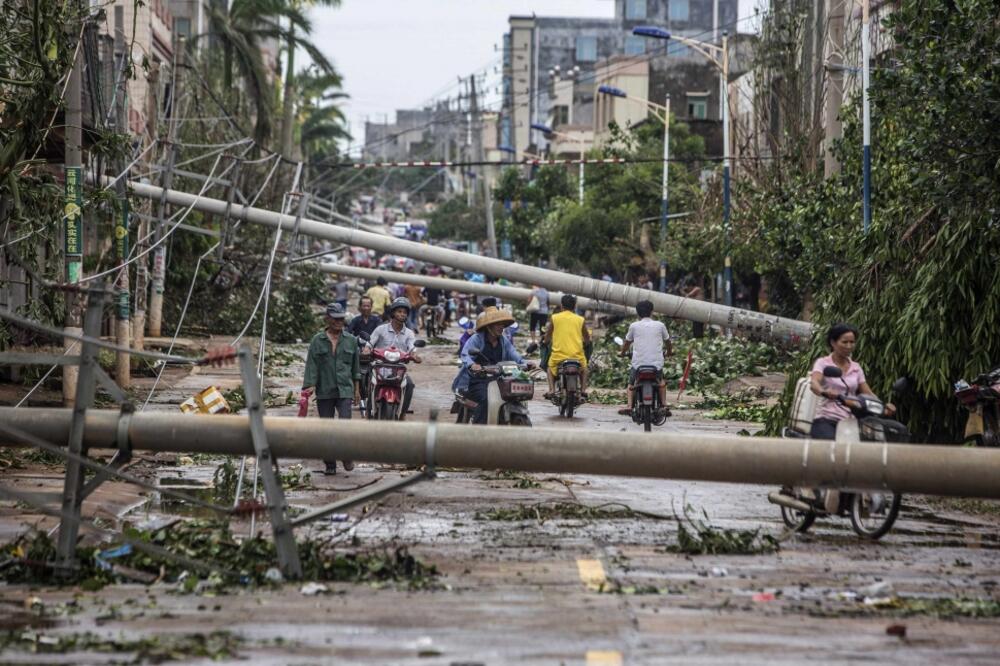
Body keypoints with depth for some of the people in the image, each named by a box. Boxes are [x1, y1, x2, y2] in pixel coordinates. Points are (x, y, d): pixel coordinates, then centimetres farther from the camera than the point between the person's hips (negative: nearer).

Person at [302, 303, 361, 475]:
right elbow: (311, 364, -2)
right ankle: (330, 464, 13)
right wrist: (309, 386, -12)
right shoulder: (317, 341, 2)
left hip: (345, 390, 0)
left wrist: (356, 389, 15)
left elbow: (355, 366, 14)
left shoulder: (351, 340, 7)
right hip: (324, 391, 0)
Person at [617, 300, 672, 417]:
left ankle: (629, 406, 1)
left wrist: (623, 352, 36)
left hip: (638, 364, -1)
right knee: (661, 381, 28)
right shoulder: (660, 325, 4)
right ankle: (663, 406, 18)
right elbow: (668, 341, 21)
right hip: (656, 363, 1)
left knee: (631, 384, 20)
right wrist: (670, 351, 41)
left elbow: (627, 342, 15)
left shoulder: (634, 326, 2)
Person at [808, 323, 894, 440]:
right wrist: (824, 392, -39)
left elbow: (868, 393, 13)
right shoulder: (822, 363, 5)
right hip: (826, 420, -4)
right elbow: (814, 384, -15)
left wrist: (884, 405, -9)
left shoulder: (856, 368, 18)